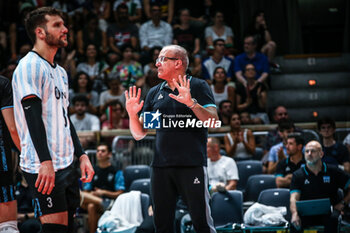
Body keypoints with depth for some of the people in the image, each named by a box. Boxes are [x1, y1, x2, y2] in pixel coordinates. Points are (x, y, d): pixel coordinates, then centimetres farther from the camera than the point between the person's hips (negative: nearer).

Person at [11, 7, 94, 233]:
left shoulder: (60, 72, 20)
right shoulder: (30, 66, -9)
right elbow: (32, 116, -19)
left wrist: (82, 155, 17)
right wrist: (45, 161, -26)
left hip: (66, 164, 9)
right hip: (43, 167, -9)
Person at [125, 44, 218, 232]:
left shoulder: (198, 86, 3)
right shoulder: (155, 93, 16)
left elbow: (213, 122, -9)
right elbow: (139, 134, 16)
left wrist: (192, 103, -23)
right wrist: (132, 114, -4)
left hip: (192, 165, -5)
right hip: (160, 166, 5)